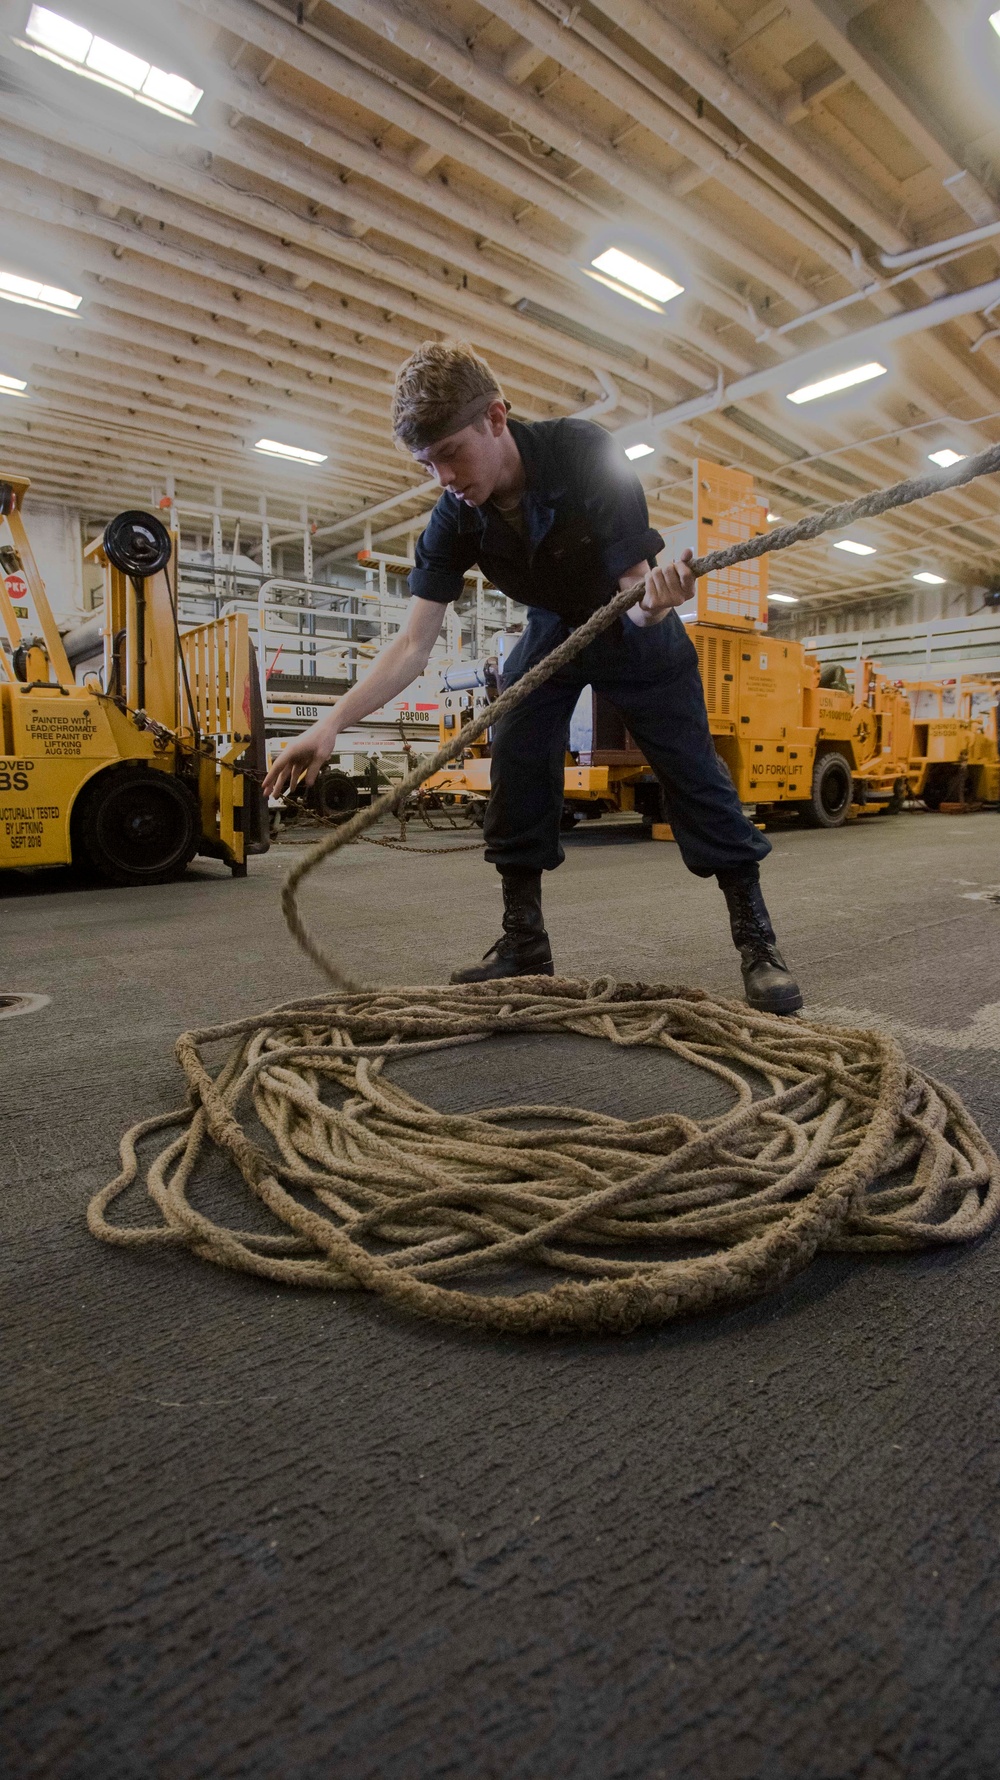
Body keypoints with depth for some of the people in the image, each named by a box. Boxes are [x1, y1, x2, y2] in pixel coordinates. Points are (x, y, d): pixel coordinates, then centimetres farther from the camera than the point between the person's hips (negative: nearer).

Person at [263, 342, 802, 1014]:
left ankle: (757, 942, 0)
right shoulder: (456, 519, -20)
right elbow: (415, 642, -24)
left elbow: (635, 588, -29)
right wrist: (335, 721, -36)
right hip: (553, 631, 4)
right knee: (516, 774, -8)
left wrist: (654, 601, -55)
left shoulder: (587, 455, -30)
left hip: (633, 631, -3)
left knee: (694, 774, -9)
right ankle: (525, 947, 2)